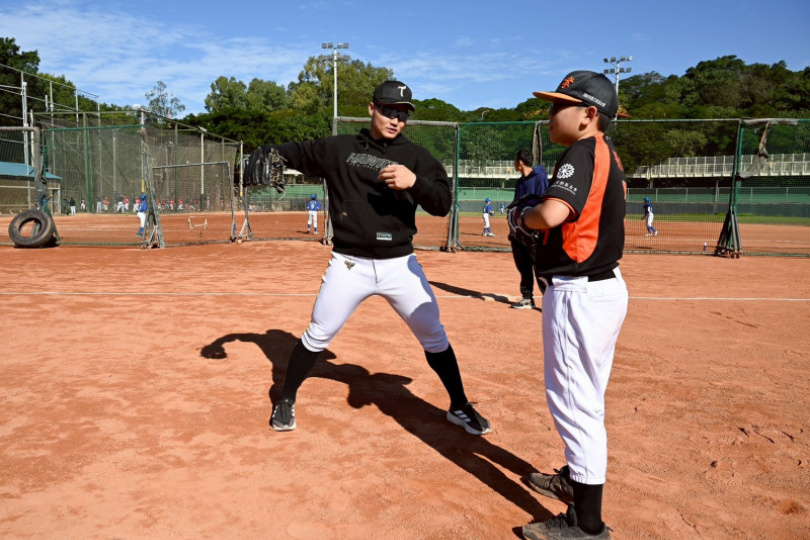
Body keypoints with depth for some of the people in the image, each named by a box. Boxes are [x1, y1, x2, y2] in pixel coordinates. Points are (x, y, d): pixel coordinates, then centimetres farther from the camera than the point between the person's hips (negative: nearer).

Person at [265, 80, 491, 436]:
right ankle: (286, 400, 30)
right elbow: (296, 154, 13)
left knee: (434, 336, 6)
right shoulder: (338, 148, 3)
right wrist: (268, 152, -9)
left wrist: (414, 182, -30)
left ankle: (459, 407, 25)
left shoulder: (416, 157, 0)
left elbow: (442, 204, -11)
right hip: (349, 265, 0)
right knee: (317, 336, 8)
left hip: (400, 265, 1)